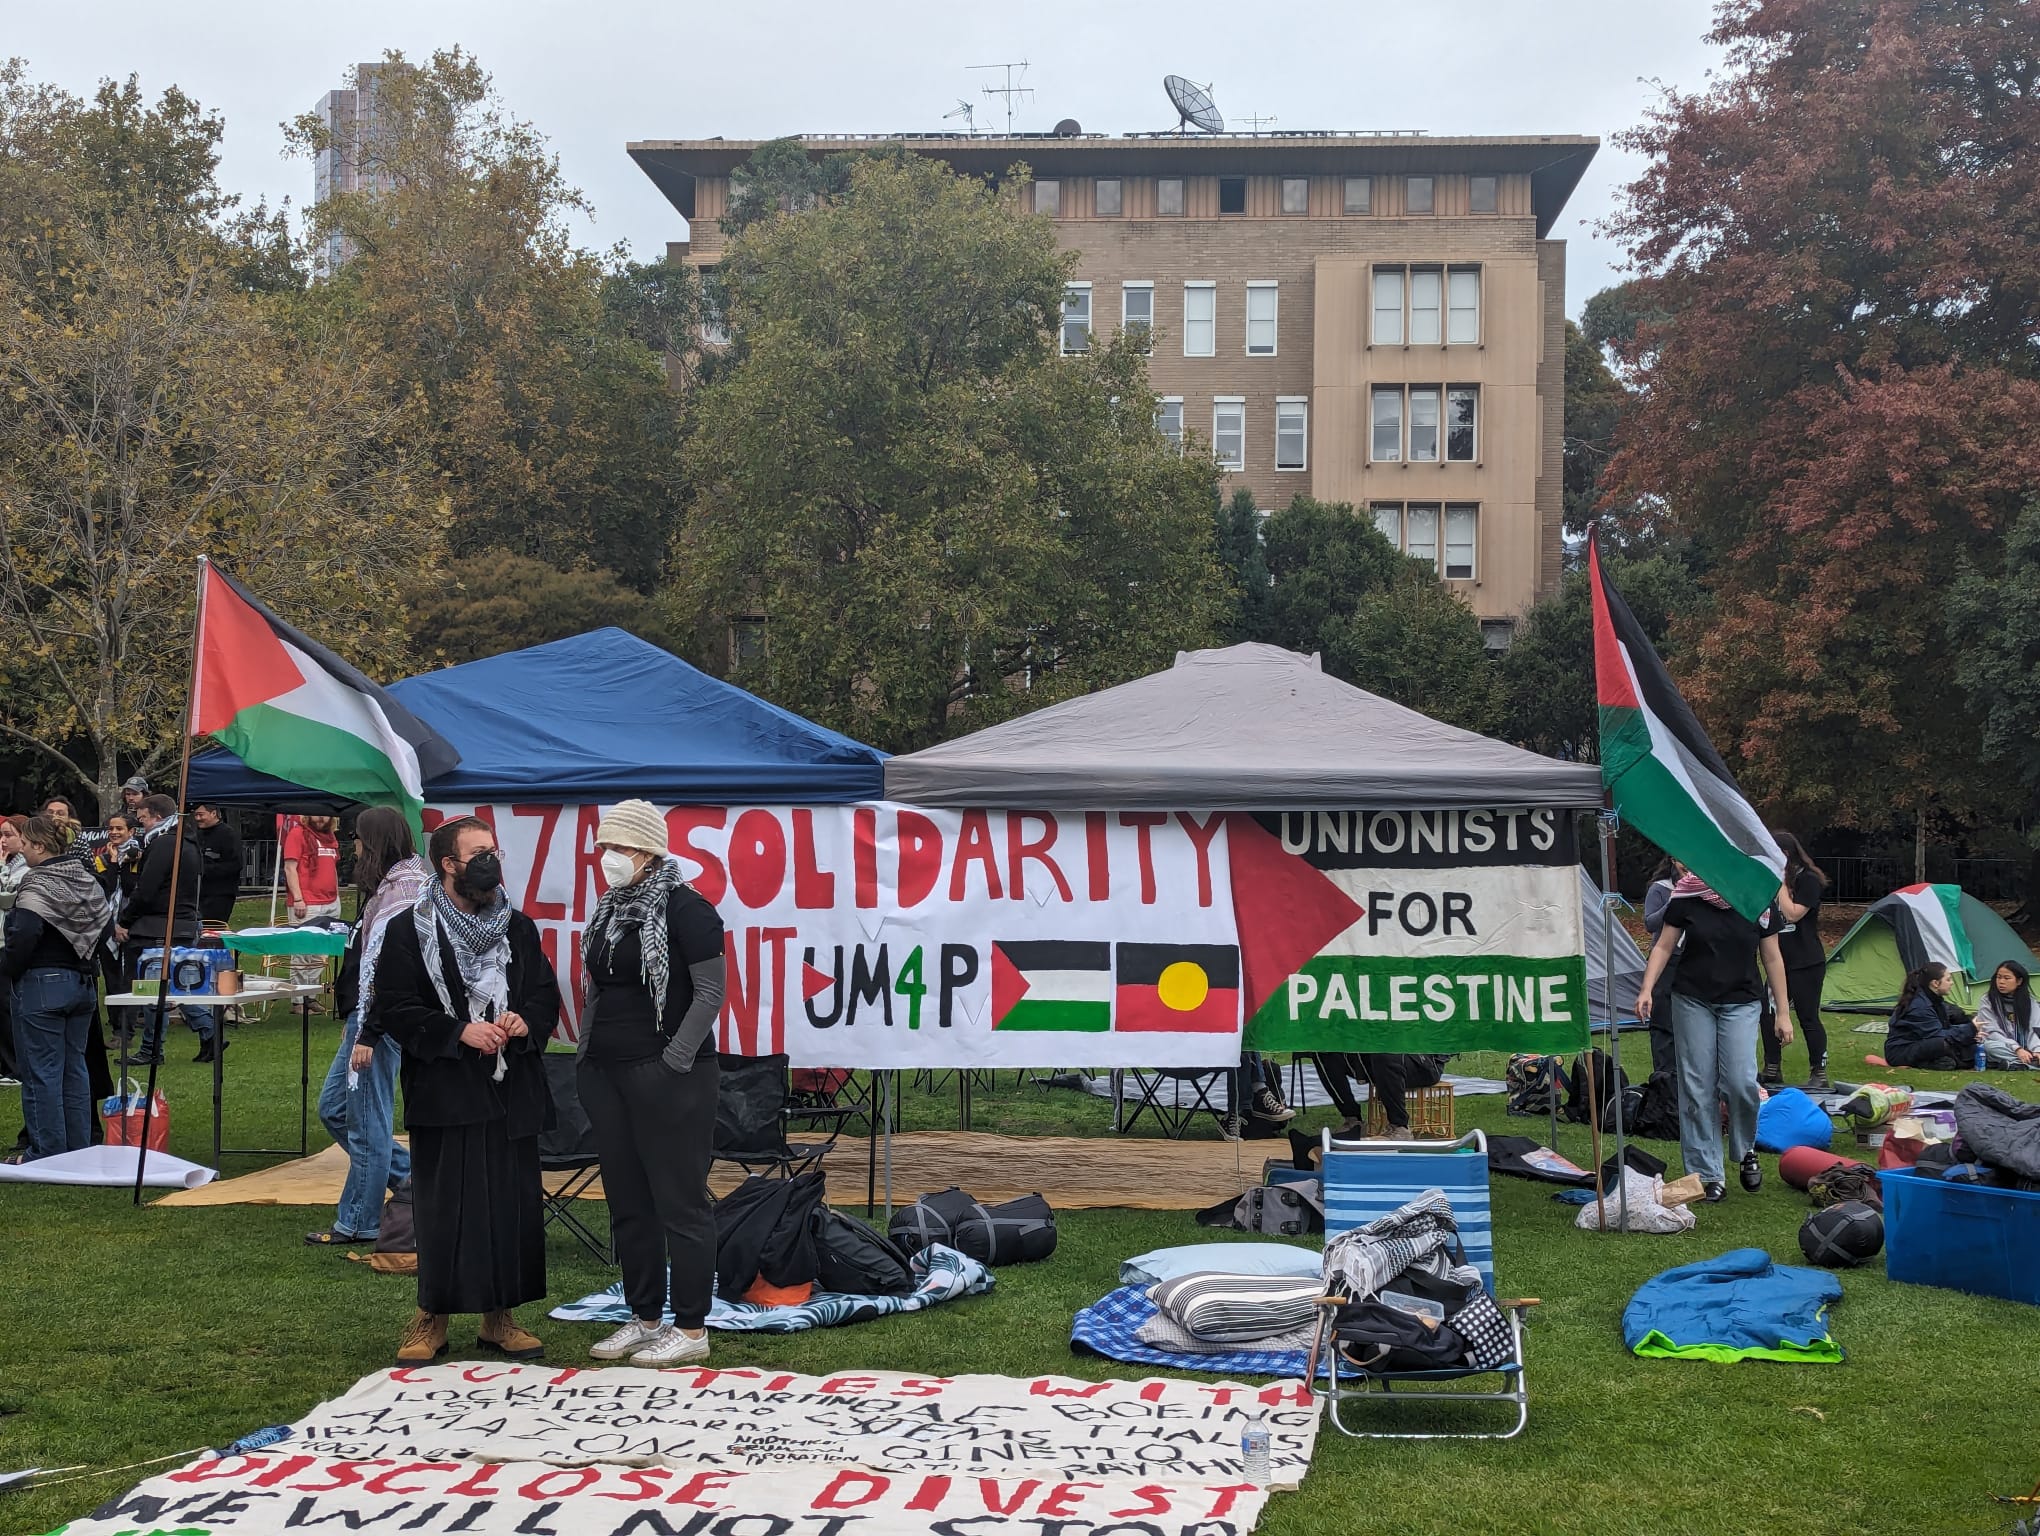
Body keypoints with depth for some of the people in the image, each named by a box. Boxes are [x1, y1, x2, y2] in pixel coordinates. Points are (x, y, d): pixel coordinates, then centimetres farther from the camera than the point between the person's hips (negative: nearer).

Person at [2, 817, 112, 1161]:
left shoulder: (37, 884, -15)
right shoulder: (86, 879, 8)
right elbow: (106, 921, 15)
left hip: (41, 984, -8)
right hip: (82, 984, 8)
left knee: (41, 1071, 0)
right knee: (75, 1067, 14)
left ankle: (47, 1153, 3)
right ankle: (79, 1149, 18)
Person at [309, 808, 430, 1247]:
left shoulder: (399, 892, -17)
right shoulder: (388, 888, 15)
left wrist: (367, 1034, -22)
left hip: (379, 1021, -11)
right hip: (364, 1015, 11)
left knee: (367, 1122, -1)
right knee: (334, 1108, 17)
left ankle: (358, 1223, 10)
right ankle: (412, 1178, 22)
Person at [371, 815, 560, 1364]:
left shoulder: (519, 928, 12)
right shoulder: (408, 932, -2)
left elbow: (546, 994, 16)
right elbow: (393, 1009, -7)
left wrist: (525, 1021, -6)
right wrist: (459, 1032, -16)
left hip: (512, 1092, 4)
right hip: (444, 1093, -4)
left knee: (513, 1205, 5)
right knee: (443, 1209, -1)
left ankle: (500, 1317, 16)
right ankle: (431, 1318, 11)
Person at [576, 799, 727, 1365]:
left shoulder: (685, 908, -10)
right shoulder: (608, 909, 13)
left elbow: (710, 993, -12)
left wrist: (674, 1063, -17)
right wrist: (587, 1054, 14)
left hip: (667, 1077, -8)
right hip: (606, 1074, 8)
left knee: (680, 1201, -3)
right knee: (628, 1202, 13)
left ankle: (691, 1329, 3)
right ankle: (644, 1318, 23)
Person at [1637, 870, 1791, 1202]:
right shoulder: (1685, 898, -5)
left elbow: (1772, 959, 4)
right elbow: (1663, 947, 3)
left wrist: (1782, 1013, 6)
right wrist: (1647, 989, -9)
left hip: (1740, 1004, 0)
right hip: (1692, 1003, 1)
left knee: (1741, 1081, -14)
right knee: (1697, 1087, -1)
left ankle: (1746, 1151, 16)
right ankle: (1708, 1174, 8)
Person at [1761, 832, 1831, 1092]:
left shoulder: (1809, 880, -12)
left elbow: (1792, 914, -22)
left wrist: (1781, 883, -18)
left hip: (1806, 963, -8)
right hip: (1781, 960, 8)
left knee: (1808, 1017, -4)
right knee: (1769, 1014, 7)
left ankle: (1819, 1075, 4)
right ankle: (1772, 1071, 16)